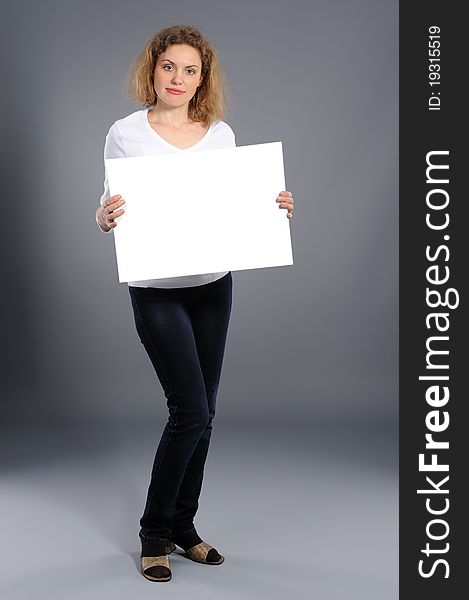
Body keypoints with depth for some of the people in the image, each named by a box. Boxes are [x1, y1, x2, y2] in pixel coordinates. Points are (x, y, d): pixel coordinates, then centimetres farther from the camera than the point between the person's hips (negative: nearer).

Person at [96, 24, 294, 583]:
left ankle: (183, 527, 26)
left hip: (214, 285, 4)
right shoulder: (126, 134, -4)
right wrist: (106, 219, -23)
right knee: (191, 411, -9)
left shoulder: (221, 134, 6)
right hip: (156, 289, -4)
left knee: (201, 413, 8)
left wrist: (274, 208, -6)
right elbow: (108, 212, -1)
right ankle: (154, 532, 12)